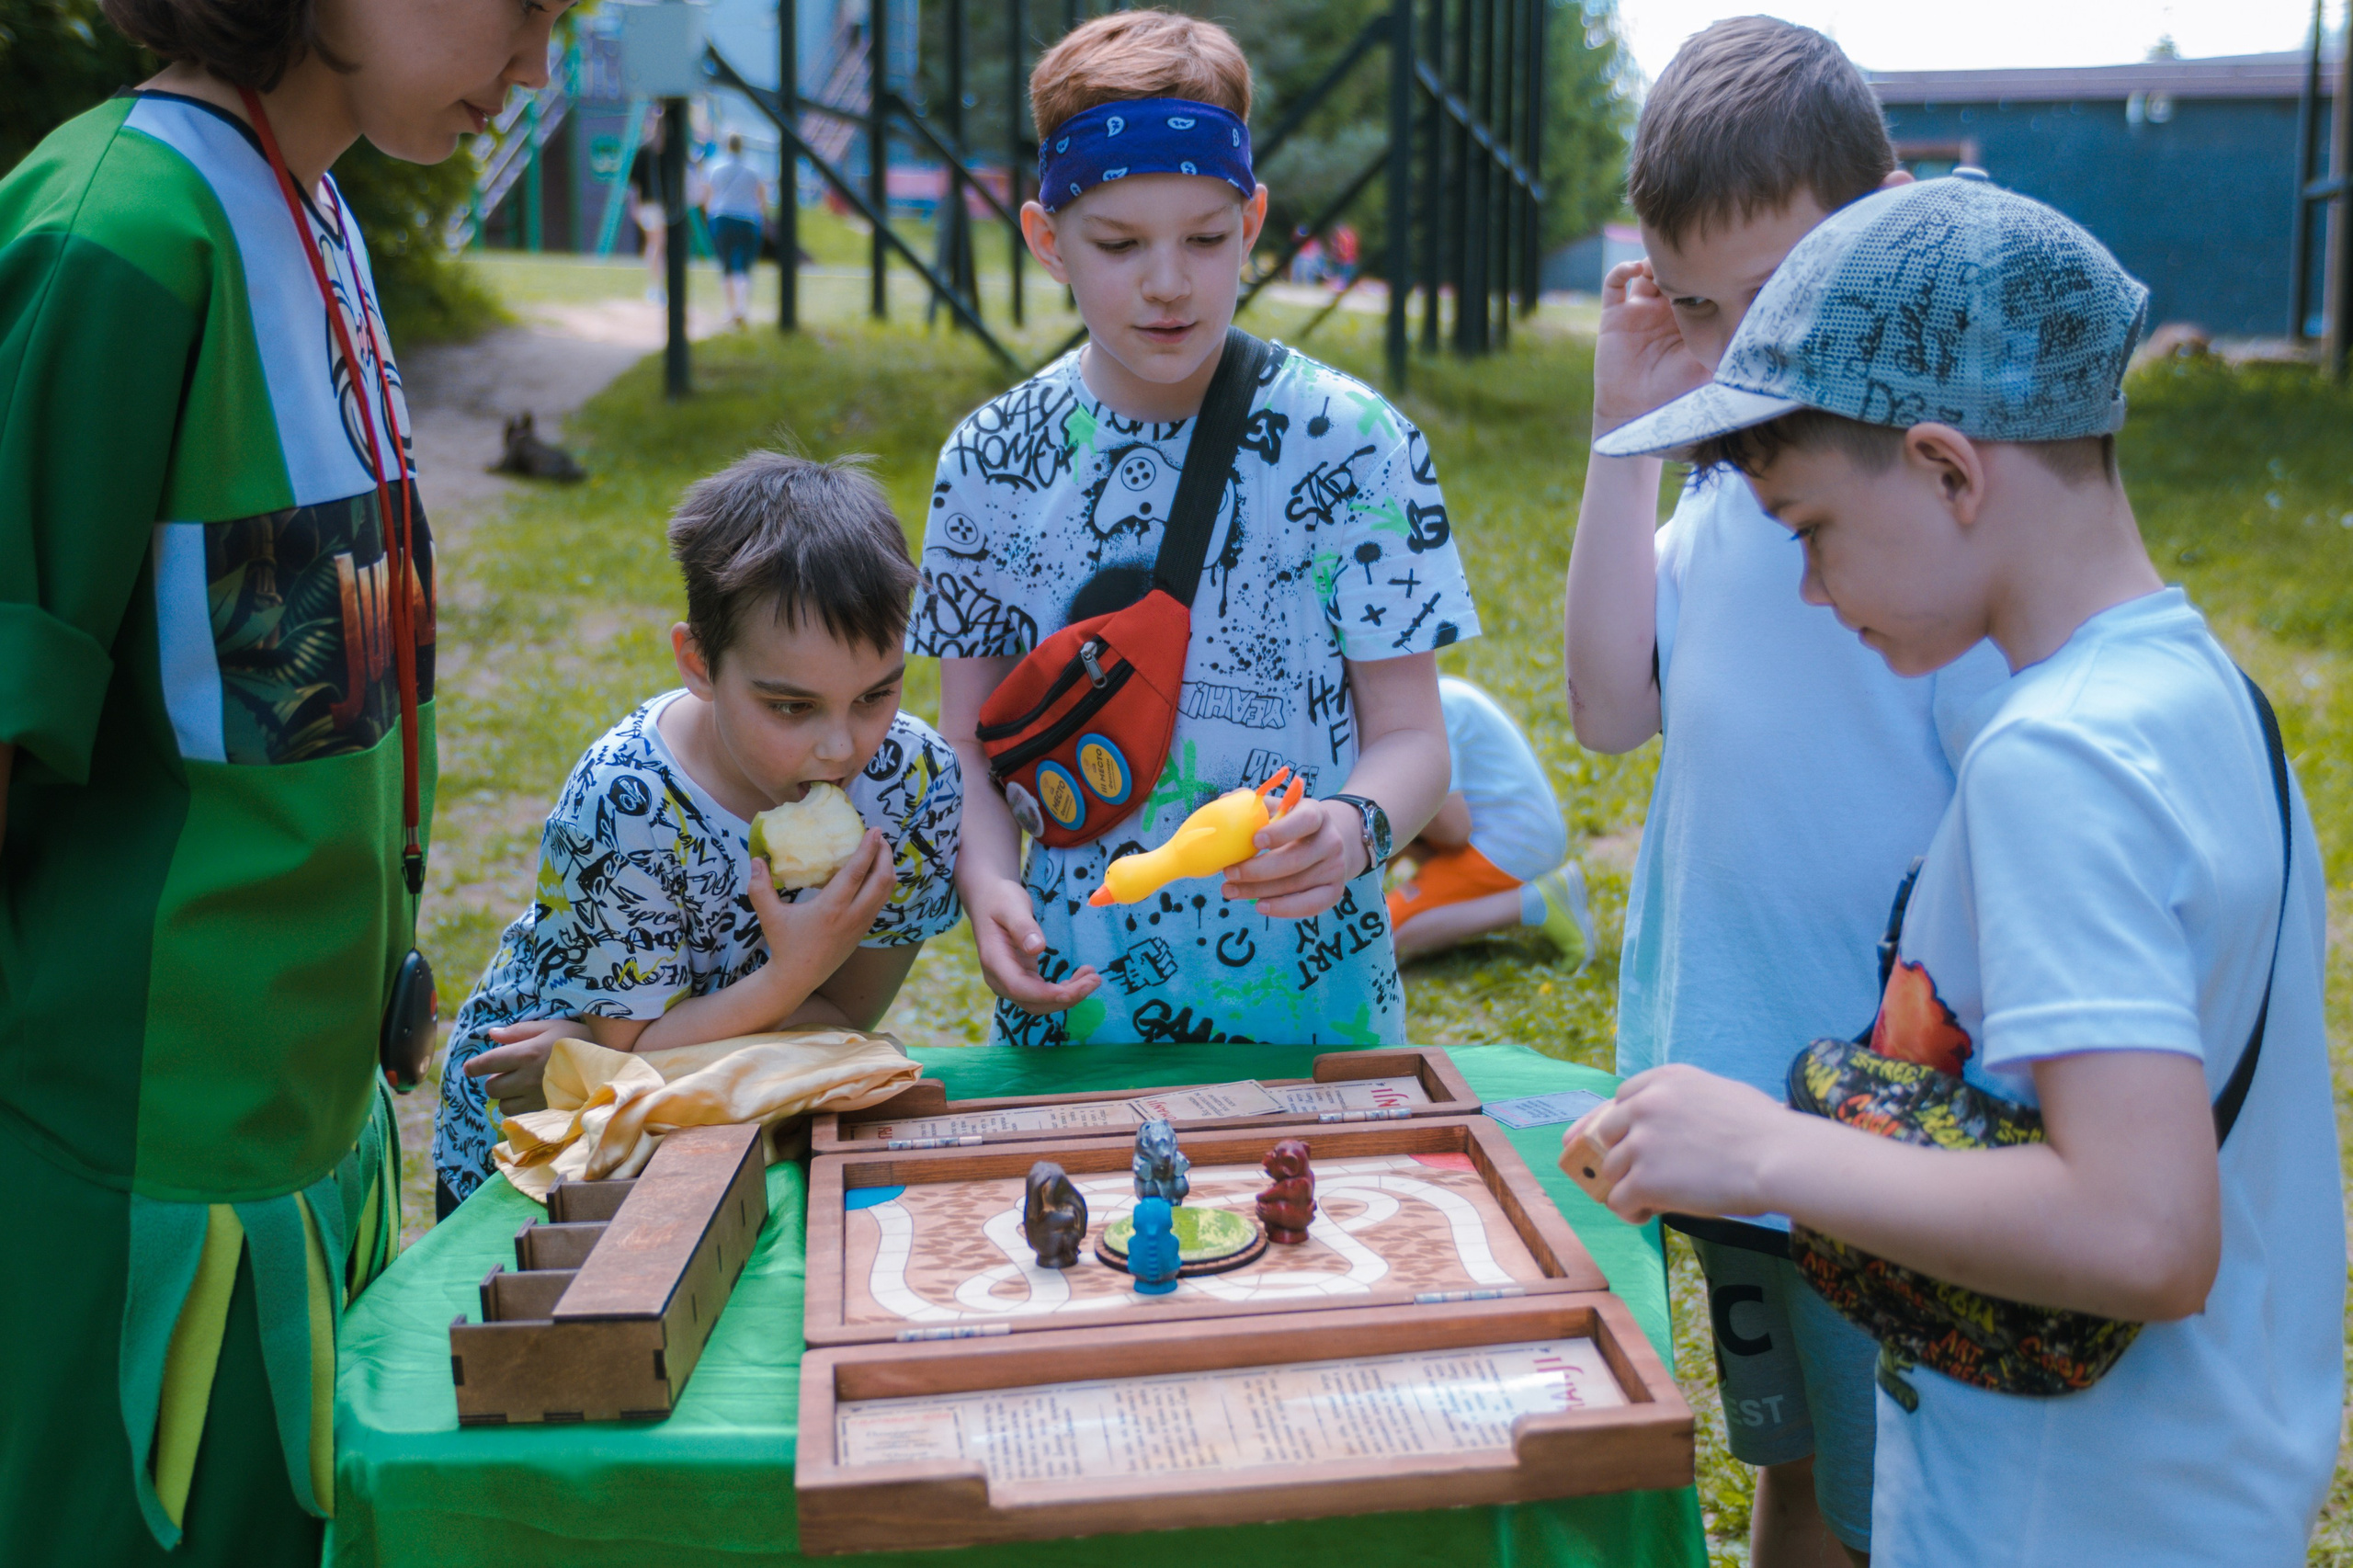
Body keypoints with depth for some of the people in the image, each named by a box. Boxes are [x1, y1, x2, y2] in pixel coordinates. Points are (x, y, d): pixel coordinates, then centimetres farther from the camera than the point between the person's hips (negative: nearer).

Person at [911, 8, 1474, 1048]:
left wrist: (1353, 829, -28)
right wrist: (987, 881, -16)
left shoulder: (1352, 442, -9)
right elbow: (969, 741, 3)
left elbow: (1410, 734, -7)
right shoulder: (992, 462, -2)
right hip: (1072, 995, 2)